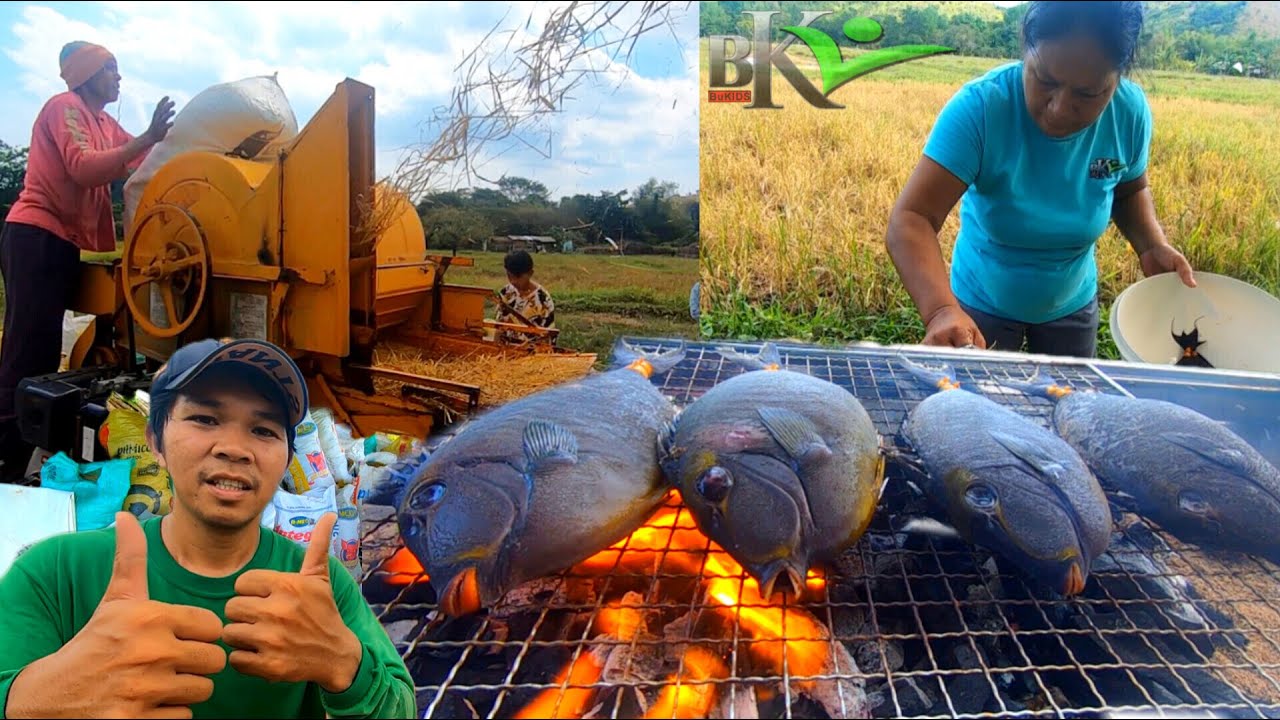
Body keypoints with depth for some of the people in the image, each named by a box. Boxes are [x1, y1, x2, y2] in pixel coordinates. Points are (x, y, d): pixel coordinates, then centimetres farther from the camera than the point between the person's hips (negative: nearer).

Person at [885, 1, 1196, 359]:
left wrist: (1153, 245, -16)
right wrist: (941, 310, -54)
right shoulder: (979, 107, -31)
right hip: (983, 303, -3)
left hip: (1072, 304, 3)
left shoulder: (1130, 112, -18)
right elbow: (909, 220, -38)